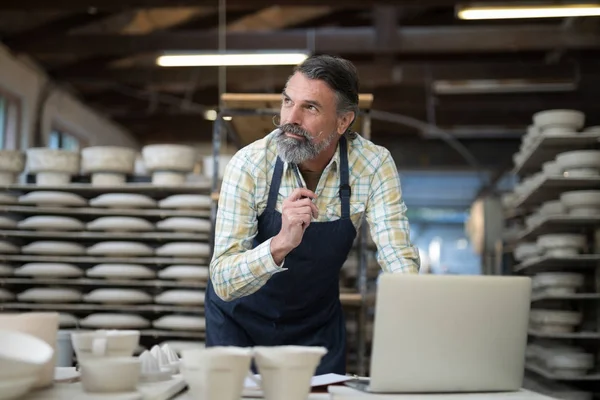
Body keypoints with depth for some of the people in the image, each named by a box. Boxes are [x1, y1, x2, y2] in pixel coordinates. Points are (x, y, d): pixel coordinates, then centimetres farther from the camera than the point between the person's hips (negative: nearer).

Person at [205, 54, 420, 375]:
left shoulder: (374, 165, -20)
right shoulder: (249, 165, -24)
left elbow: (399, 261, -21)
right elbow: (223, 281, -29)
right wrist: (281, 243, -47)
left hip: (317, 322, 2)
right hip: (241, 321, -1)